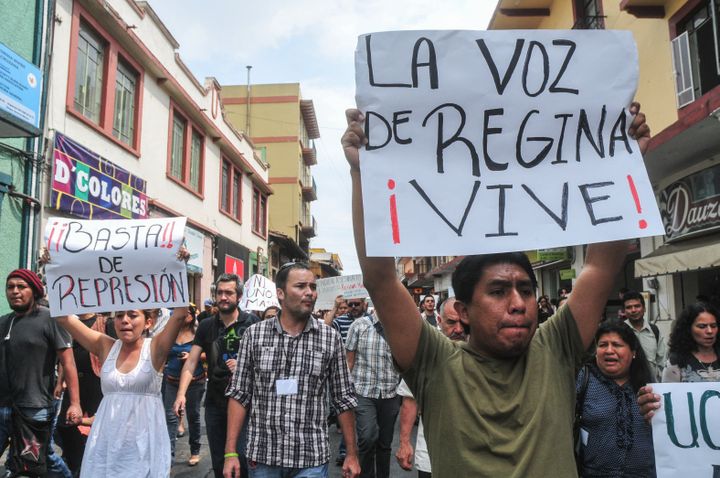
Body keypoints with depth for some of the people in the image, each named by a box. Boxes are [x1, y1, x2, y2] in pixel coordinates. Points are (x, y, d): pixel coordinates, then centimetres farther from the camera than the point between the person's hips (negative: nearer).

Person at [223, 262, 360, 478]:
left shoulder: (331, 338, -3)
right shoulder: (254, 335, -2)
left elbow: (344, 400, 1)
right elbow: (239, 394, 1)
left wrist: (352, 454, 2)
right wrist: (230, 452, -3)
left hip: (311, 459, -1)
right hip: (262, 455, 2)